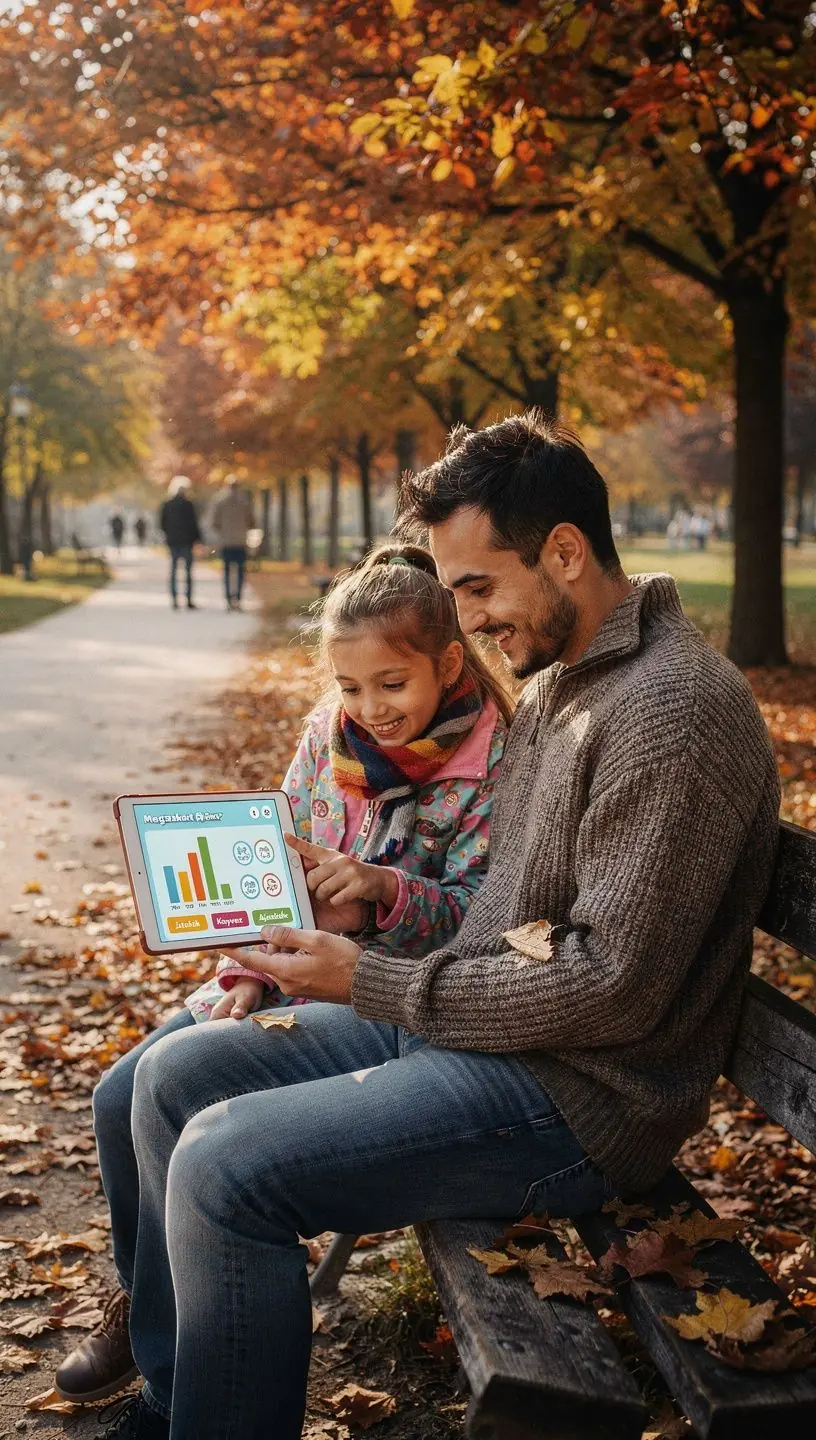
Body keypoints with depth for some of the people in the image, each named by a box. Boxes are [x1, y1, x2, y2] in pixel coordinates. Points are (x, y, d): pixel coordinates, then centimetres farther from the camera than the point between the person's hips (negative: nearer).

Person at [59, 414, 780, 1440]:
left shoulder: (674, 710, -20)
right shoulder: (554, 682, 11)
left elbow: (613, 985, -24)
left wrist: (372, 984, -17)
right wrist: (369, 901, 5)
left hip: (578, 1096, -10)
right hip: (478, 1024, 10)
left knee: (225, 1164, -22)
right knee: (175, 1074, 8)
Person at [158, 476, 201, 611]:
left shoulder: (167, 505, 6)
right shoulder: (188, 505, -9)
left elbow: (162, 524, 8)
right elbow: (193, 523, -10)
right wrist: (197, 537, 0)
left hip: (172, 541, 4)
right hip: (186, 541, -4)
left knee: (173, 569, 8)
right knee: (188, 570, 0)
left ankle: (174, 600, 3)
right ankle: (189, 601, -3)